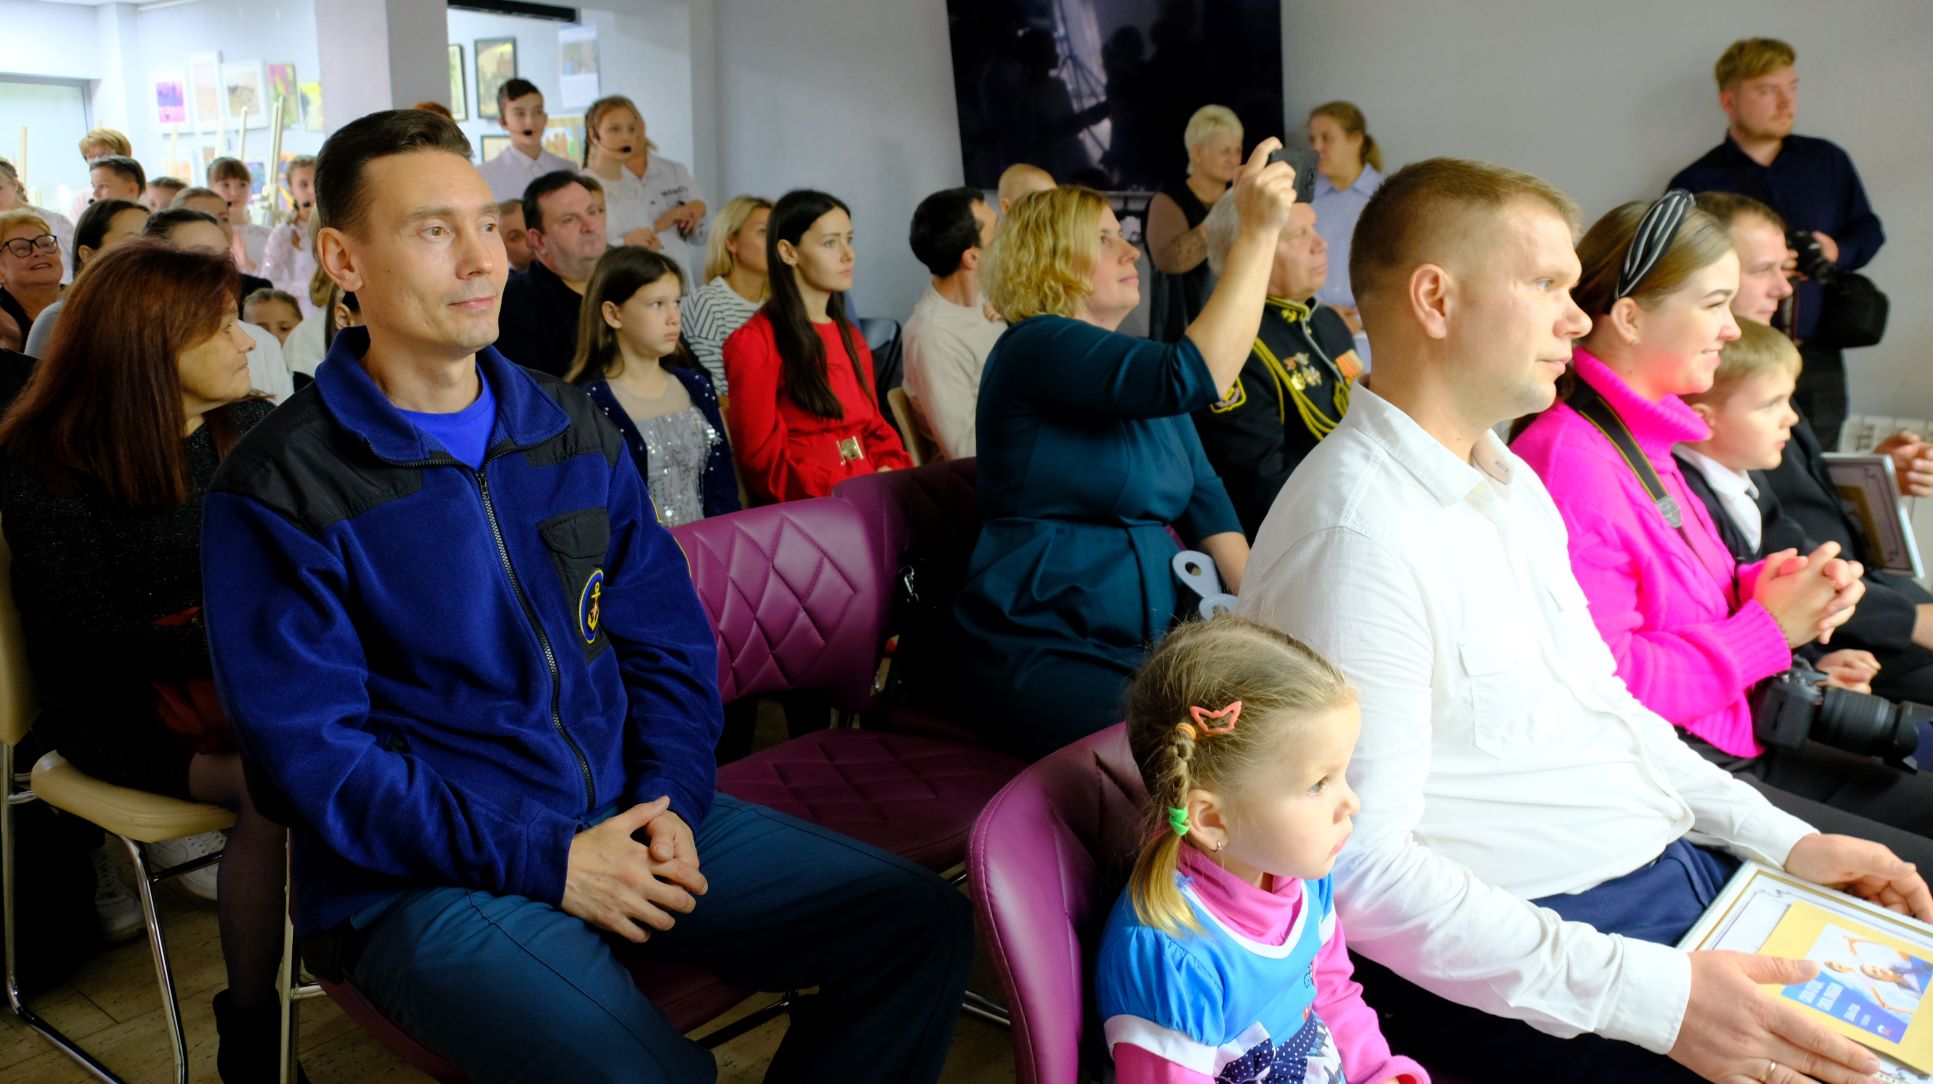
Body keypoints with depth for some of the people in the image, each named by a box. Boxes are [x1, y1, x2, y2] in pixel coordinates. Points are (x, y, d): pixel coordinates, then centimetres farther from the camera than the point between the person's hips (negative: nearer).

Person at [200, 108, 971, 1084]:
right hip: (423, 879, -5)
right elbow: (314, 749, -12)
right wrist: (541, 861, -17)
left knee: (922, 925, -3)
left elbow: (668, 640, 11)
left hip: (624, 819, 6)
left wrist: (671, 801, -6)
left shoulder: (573, 430, 10)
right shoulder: (277, 491, -7)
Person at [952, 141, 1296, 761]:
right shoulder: (1036, 349, -10)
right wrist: (1257, 232, -25)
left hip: (1159, 634, 8)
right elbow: (1190, 378, -25)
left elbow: (1203, 496, 11)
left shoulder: (1133, 364, 17)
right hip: (1042, 651, -8)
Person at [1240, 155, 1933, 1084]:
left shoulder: (1511, 480, 9)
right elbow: (1361, 869, -25)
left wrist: (1783, 837, 9)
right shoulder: (1356, 533, -23)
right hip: (1515, 965, -9)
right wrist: (1651, 994, -25)